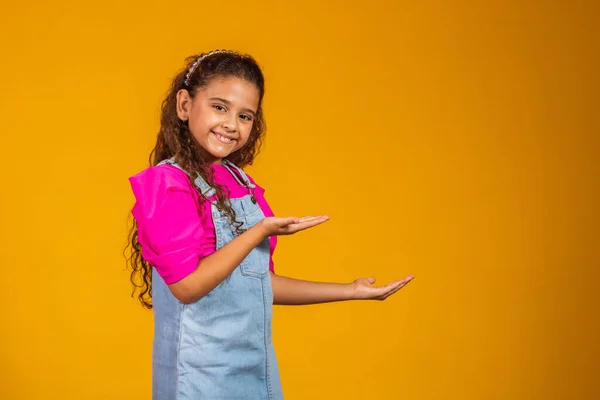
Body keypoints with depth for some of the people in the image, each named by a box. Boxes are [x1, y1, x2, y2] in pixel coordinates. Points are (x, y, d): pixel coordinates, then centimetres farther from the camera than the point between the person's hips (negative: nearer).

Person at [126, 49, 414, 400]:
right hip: (201, 371, -6)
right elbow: (188, 286, -19)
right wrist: (261, 231, -22)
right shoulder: (167, 183, -12)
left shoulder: (240, 184, 6)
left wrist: (350, 291, 13)